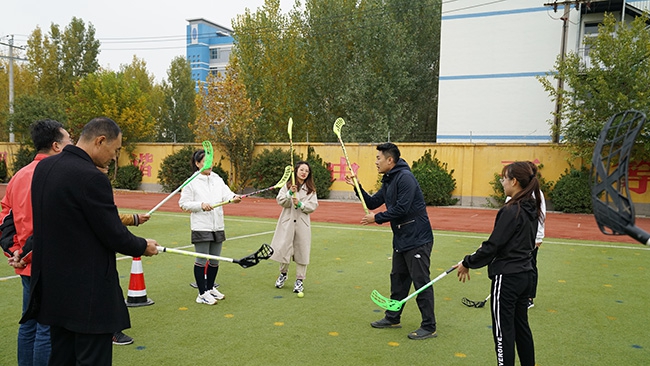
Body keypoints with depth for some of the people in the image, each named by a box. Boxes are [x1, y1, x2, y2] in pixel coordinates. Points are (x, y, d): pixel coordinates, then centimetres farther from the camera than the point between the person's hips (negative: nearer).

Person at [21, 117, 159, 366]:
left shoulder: (43, 167, 5)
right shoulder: (91, 178, -22)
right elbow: (114, 235, -17)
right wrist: (144, 246, -1)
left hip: (53, 286, 9)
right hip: (88, 293, -9)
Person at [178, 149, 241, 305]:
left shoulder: (217, 179, 9)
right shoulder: (192, 182, -4)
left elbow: (226, 194, -5)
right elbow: (184, 203, -5)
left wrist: (234, 197, -27)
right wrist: (201, 205, -18)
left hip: (218, 226, 5)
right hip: (201, 227, -5)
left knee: (215, 260, 14)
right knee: (201, 261, 0)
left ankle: (210, 288, 31)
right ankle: (202, 294, 11)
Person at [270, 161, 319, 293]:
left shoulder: (311, 189, 6)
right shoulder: (287, 186, 4)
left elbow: (313, 206, -2)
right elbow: (280, 201, -6)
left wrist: (300, 204, -15)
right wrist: (290, 193, -21)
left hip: (302, 224, 0)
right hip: (287, 222, 0)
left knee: (302, 251, 1)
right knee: (284, 248, 4)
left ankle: (300, 280, 12)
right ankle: (283, 273, 30)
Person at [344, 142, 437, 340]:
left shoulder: (405, 178, -18)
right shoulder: (388, 181, 13)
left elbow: (401, 208, -24)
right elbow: (372, 203, 16)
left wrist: (377, 218, -15)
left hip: (417, 238, -10)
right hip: (401, 238, 10)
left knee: (421, 281, -4)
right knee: (398, 278, 18)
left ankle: (429, 327, 4)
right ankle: (393, 317, 31)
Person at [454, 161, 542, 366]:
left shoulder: (511, 211, -20)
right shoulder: (531, 209, 6)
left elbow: (493, 246, -19)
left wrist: (468, 263, -8)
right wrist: (488, 248, 13)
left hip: (507, 278, -9)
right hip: (525, 274, 9)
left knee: (503, 332, 2)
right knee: (521, 326, 20)